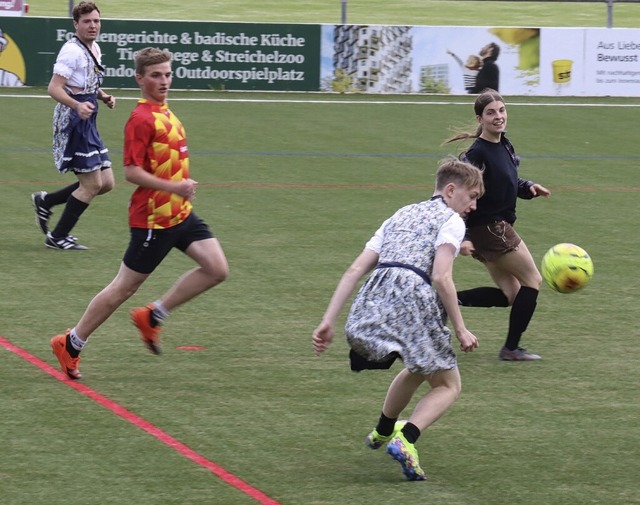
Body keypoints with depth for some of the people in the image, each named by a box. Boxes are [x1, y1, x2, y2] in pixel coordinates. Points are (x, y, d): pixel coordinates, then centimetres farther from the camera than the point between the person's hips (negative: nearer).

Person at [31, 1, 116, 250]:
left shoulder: (94, 48, 14)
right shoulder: (72, 50, -15)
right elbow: (54, 88, -22)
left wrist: (103, 96, 8)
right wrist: (77, 106, -38)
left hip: (87, 123, 9)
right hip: (73, 121, -9)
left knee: (106, 183, 8)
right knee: (92, 184, -7)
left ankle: (44, 201, 20)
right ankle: (57, 237, 6)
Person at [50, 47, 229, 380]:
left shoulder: (166, 114, 11)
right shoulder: (141, 119, -17)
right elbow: (131, 172, -23)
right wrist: (174, 187, -28)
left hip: (180, 214, 8)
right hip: (152, 218, -8)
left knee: (217, 268, -3)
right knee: (124, 287, 0)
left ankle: (153, 316, 9)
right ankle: (71, 344, 14)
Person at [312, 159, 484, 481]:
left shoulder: (400, 216, 28)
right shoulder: (450, 221, 8)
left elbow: (355, 270, 17)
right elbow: (441, 278, -9)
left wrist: (328, 321, 13)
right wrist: (460, 330, -4)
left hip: (373, 303, 7)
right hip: (414, 303, -7)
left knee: (418, 369, 35)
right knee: (447, 386, 10)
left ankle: (383, 432, 51)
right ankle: (405, 440, -16)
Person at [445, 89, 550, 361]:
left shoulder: (504, 146, 6)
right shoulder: (477, 153, -21)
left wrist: (529, 188, 1)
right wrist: (462, 236, -29)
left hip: (498, 228, 9)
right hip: (490, 228, -9)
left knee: (511, 295, 13)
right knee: (532, 280, 3)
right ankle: (512, 348, 11)